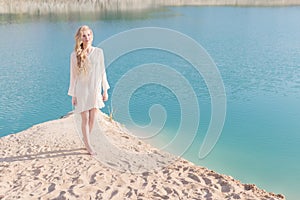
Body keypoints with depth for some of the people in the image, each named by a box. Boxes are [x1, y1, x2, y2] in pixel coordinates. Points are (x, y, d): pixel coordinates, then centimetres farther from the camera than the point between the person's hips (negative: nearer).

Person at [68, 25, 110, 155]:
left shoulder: (99, 52, -2)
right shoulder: (75, 55, -7)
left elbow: (102, 72, 3)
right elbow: (73, 75, -2)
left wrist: (105, 90, 4)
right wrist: (73, 95, -2)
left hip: (95, 90, 2)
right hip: (82, 90, -2)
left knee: (92, 119, 9)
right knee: (85, 119, 4)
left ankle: (86, 139, 32)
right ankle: (88, 145, 19)